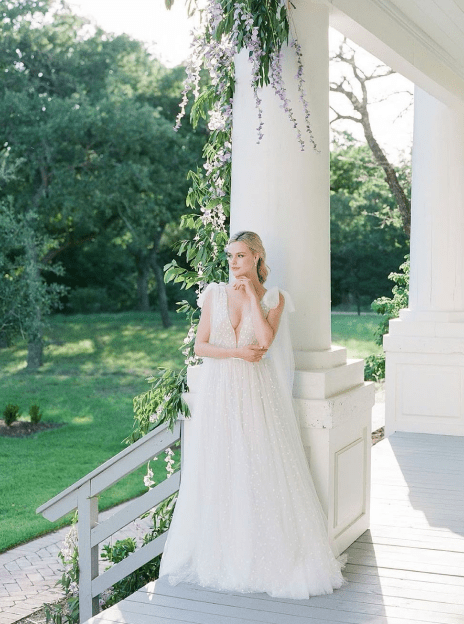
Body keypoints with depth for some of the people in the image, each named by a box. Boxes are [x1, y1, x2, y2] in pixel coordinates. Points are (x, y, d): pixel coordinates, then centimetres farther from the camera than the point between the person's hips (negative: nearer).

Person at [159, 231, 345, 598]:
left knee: (261, 471, -2)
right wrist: (238, 352, -10)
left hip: (257, 393, -1)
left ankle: (268, 556, 10)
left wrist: (252, 294, -8)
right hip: (219, 393, 2)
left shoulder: (274, 298, 3)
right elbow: (200, 346, 1)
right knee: (217, 473, 5)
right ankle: (219, 553, 17)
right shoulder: (214, 294, 6)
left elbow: (265, 340, -14)